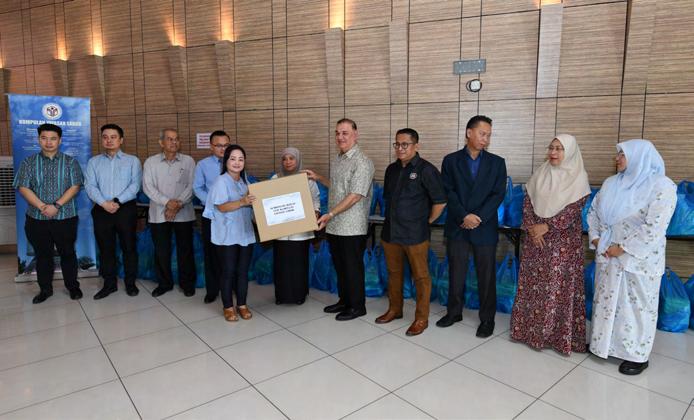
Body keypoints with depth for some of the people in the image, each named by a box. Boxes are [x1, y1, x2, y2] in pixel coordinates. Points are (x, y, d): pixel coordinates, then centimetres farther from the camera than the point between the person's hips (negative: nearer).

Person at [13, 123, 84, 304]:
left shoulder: (70, 162, 2)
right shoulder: (29, 162, 6)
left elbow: (75, 186, -6)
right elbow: (23, 188, -2)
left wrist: (56, 205, -16)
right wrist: (42, 206, -15)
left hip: (65, 217, -1)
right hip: (36, 218, 2)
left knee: (68, 253, 7)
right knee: (42, 255, 11)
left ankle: (73, 286, 20)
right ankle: (45, 289, 24)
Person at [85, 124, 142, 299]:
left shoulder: (132, 161, 4)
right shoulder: (94, 162, 10)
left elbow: (135, 185, -7)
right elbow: (90, 186, 0)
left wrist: (117, 201, -16)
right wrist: (104, 203, -16)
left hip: (126, 209, -2)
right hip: (102, 210, 2)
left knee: (129, 247, 4)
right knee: (105, 248, 9)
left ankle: (130, 283, 16)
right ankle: (109, 283, 21)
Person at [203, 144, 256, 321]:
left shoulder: (244, 180, 12)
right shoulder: (221, 181, -9)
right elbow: (222, 207, -19)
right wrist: (242, 202, -32)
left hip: (245, 233, 6)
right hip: (227, 235, -5)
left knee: (243, 271, 10)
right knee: (228, 271, 4)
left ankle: (242, 305, 23)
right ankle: (228, 307, 18)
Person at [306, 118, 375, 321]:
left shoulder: (362, 162, -15)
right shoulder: (337, 160, 12)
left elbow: (354, 196, -21)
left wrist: (330, 215, -21)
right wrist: (318, 178, 16)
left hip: (352, 227, -8)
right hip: (334, 225, 8)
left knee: (353, 267, 4)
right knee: (340, 266, 17)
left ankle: (357, 306, 20)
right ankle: (344, 300, 33)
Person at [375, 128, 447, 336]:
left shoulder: (426, 170, -10)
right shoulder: (391, 169, 11)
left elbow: (440, 201, -11)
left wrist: (426, 222, -4)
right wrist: (393, 218, 14)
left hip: (415, 234, -6)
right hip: (390, 232, 6)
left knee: (420, 276, 5)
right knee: (393, 273, 17)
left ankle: (421, 318, 18)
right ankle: (394, 309, 34)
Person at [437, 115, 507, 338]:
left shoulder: (497, 162, 4)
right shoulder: (451, 160, 3)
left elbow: (498, 194, -3)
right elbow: (448, 192, -4)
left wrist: (479, 218, -13)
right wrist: (464, 216, -15)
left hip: (485, 228, 0)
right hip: (457, 227, 0)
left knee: (486, 276, 6)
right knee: (455, 273, 10)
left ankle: (487, 318, 21)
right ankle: (454, 312, 27)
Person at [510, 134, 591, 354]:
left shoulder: (578, 177, -5)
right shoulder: (541, 173, 6)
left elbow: (574, 209, -12)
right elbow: (528, 201, 3)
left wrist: (546, 227, -16)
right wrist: (531, 227, -9)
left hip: (563, 240, -4)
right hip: (535, 236, 4)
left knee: (558, 286, 0)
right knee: (534, 282, 9)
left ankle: (558, 333, 14)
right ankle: (532, 328, 22)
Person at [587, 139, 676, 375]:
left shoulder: (661, 186, -13)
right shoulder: (611, 183, 7)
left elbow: (654, 227, -20)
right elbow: (593, 212, 12)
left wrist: (622, 248, -18)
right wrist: (595, 238, -2)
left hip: (639, 260, -6)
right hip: (607, 256, 6)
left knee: (636, 305, 6)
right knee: (606, 300, 15)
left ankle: (637, 355, 22)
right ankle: (605, 344, 32)